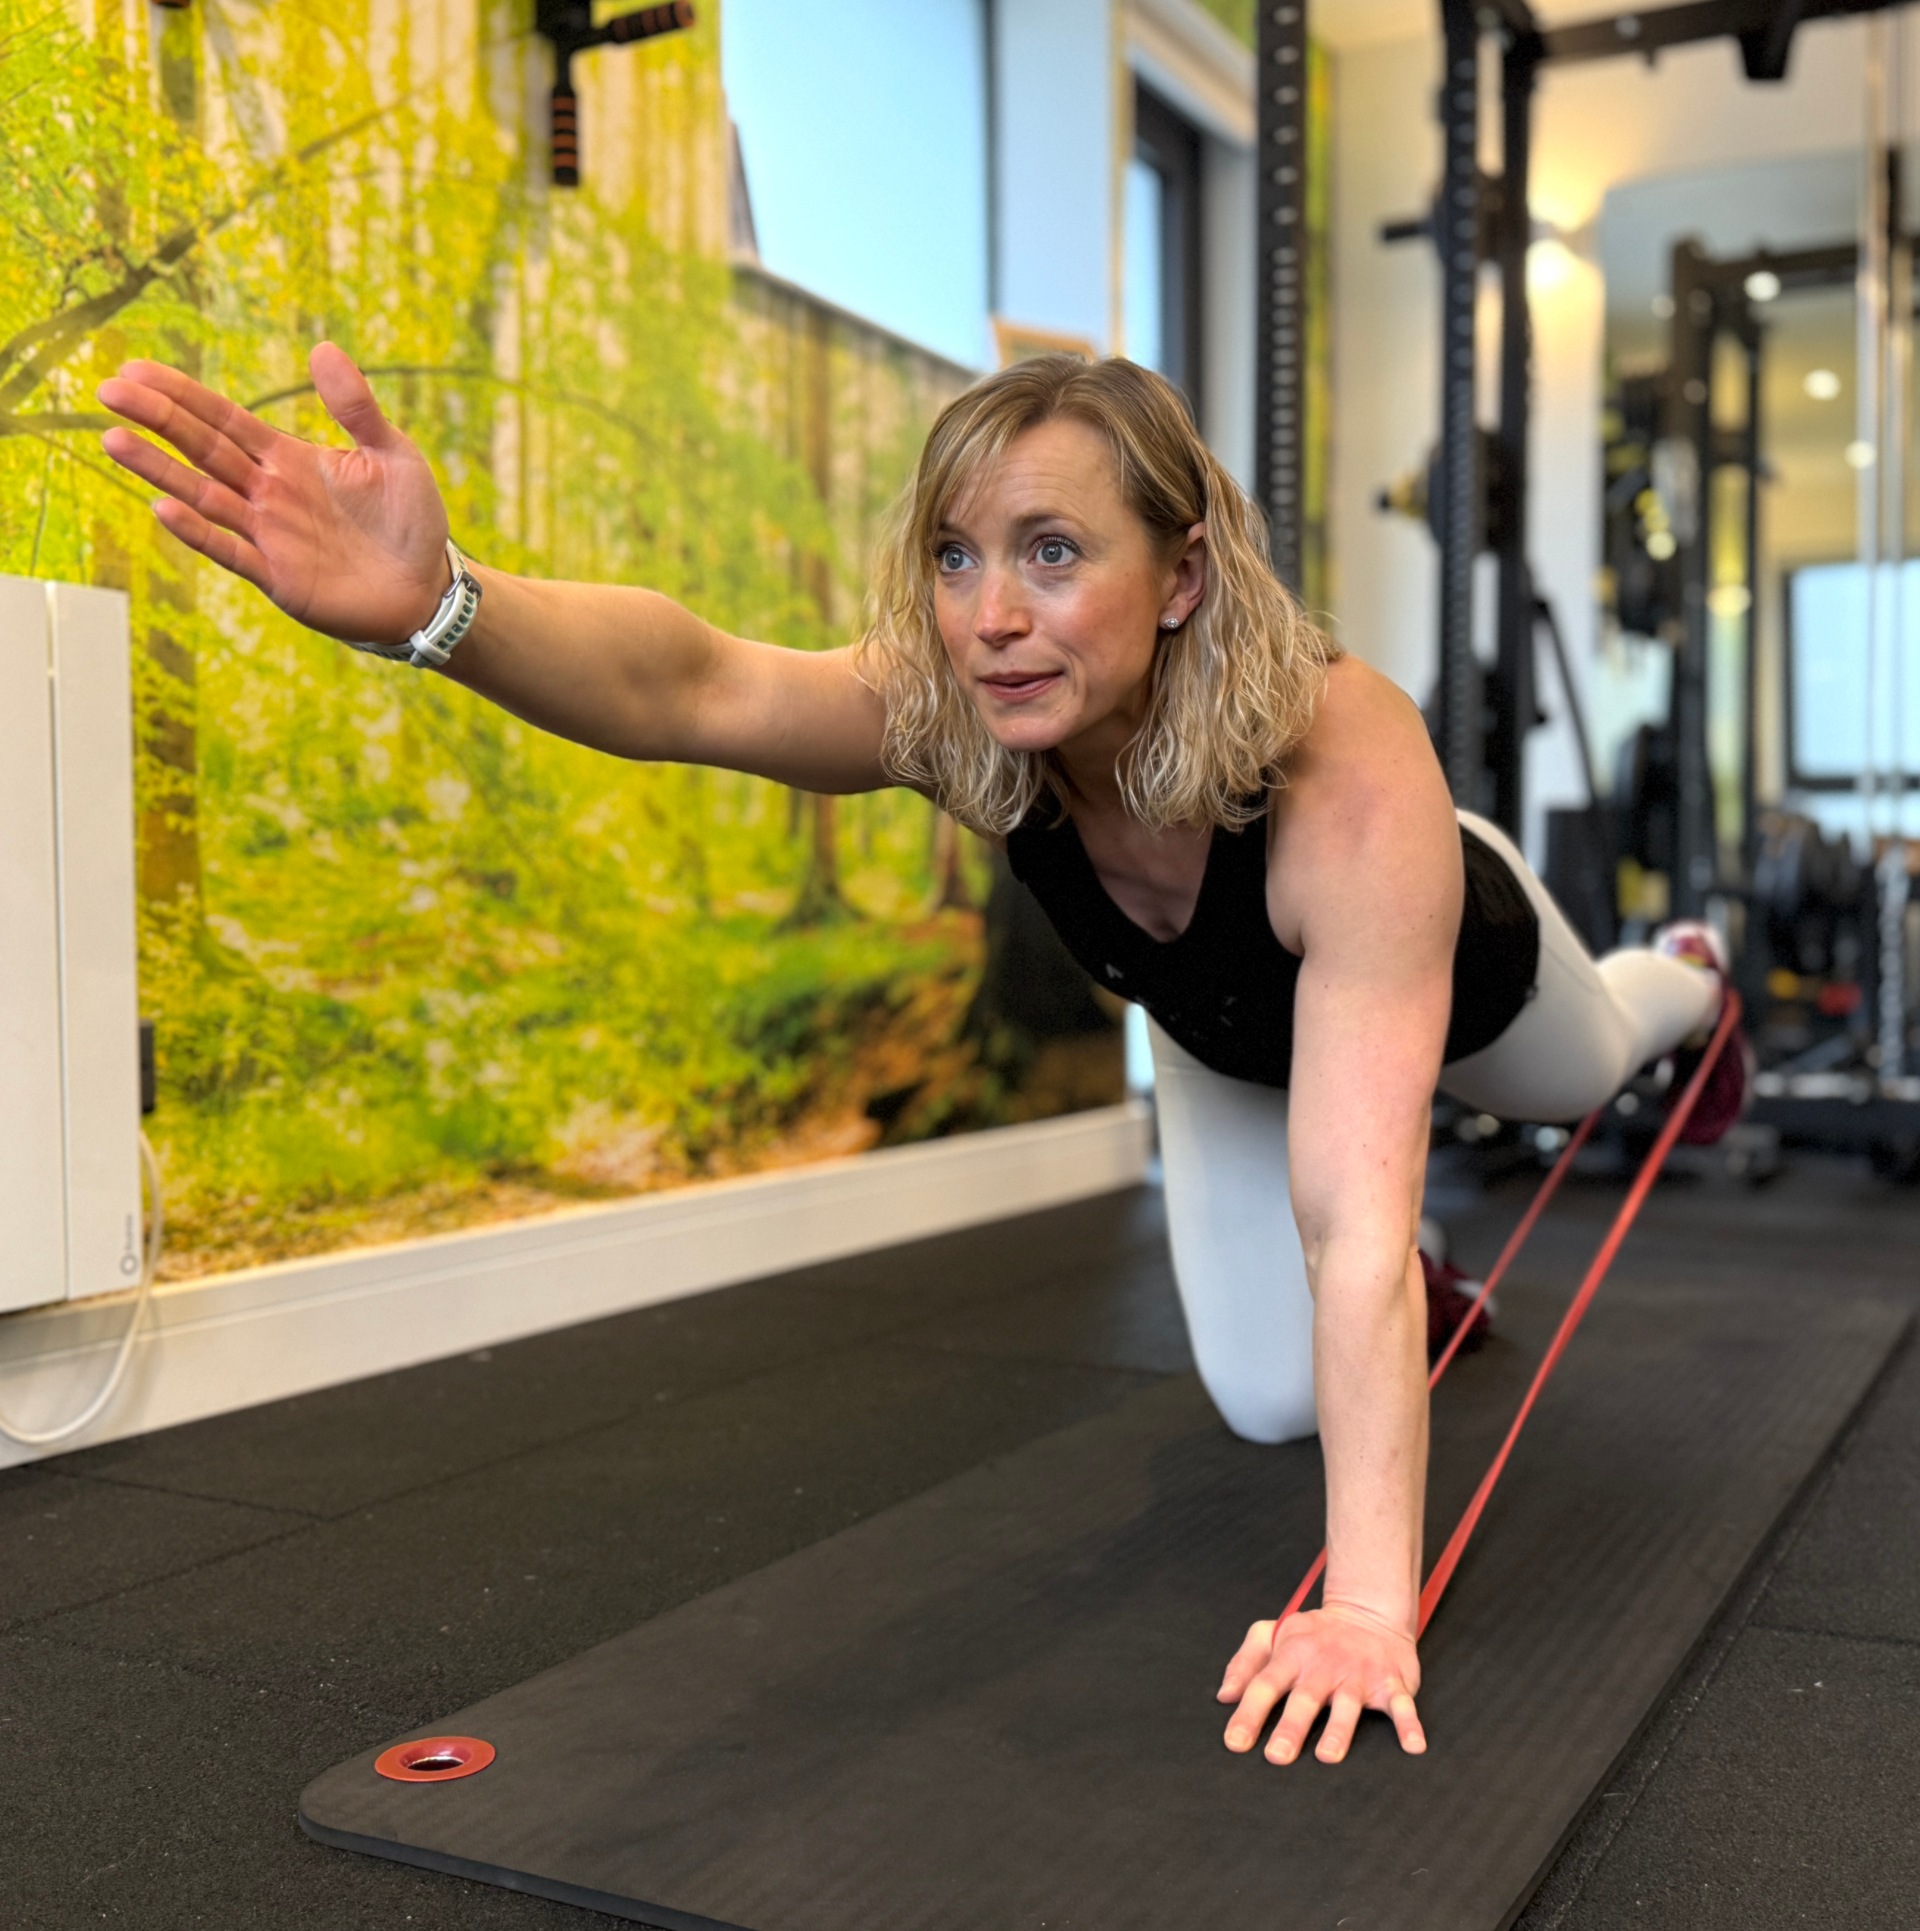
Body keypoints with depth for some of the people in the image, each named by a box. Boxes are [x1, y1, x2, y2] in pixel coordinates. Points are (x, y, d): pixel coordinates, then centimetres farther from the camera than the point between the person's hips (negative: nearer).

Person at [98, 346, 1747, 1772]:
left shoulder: (1350, 778, -50)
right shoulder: (961, 710, -39)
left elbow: (1356, 1221, -55)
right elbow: (693, 684, -60)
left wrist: (1368, 1604, -59)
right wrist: (435, 607, -80)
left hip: (1452, 965, -2)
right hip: (1228, 1038, 2)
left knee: (1585, 1074, 33)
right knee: (1276, 1403, 6)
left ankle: (1688, 979, 69)